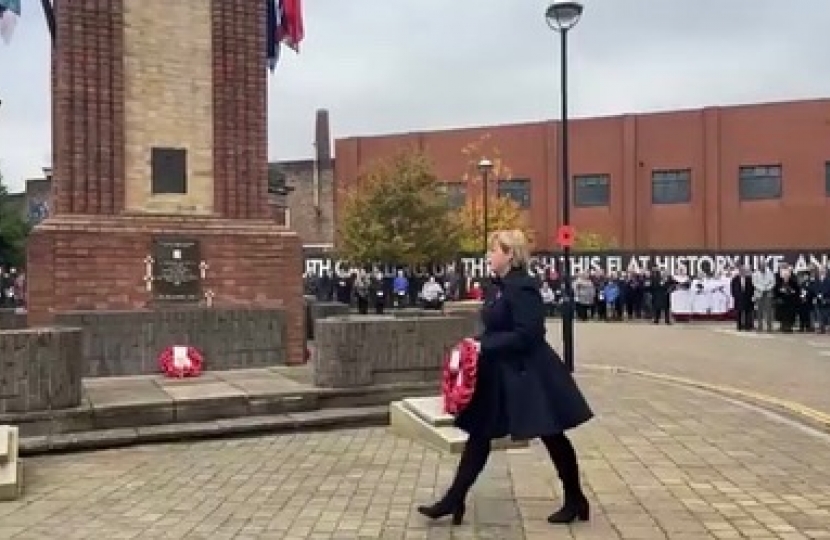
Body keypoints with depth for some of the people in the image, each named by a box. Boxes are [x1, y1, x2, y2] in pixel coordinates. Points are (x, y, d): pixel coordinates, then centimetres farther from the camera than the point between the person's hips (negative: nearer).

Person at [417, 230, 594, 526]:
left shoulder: (522, 287, -19)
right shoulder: (504, 286, 10)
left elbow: (527, 335, -26)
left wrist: (484, 344, -23)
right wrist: (480, 342, 3)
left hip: (529, 374, -10)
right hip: (504, 374, 10)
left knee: (552, 437, 6)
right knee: (479, 434, 10)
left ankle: (576, 500, 24)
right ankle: (454, 500, 17)